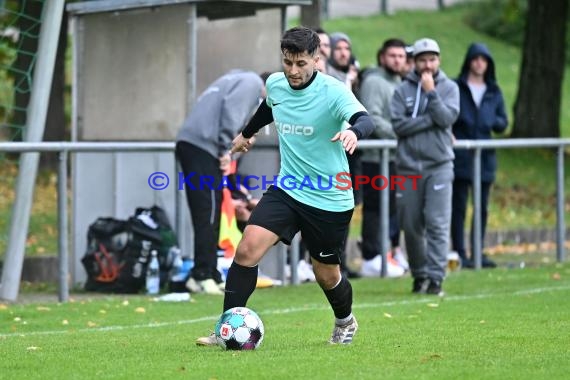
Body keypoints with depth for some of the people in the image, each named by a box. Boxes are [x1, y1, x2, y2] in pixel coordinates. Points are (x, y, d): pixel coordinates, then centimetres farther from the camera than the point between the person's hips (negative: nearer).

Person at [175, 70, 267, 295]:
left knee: (207, 216, 10)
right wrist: (225, 148, -14)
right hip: (202, 144, -9)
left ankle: (210, 276, 12)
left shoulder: (236, 80, 31)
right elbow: (230, 108, -14)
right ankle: (202, 276, -12)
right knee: (208, 215, -9)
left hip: (188, 143, 9)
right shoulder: (252, 82, 4)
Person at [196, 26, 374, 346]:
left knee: (327, 275, 10)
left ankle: (345, 323, 43)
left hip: (330, 199, -4)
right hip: (287, 190, 4)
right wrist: (247, 132, 40)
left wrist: (353, 132, -61)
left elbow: (364, 120, -37)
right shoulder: (275, 84, -2)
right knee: (247, 250, -16)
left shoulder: (333, 91, -20)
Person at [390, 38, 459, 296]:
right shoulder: (402, 90, 5)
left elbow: (447, 117, -9)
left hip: (439, 165, -1)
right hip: (408, 166, 2)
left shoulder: (449, 88, 6)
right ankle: (419, 275, 20)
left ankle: (435, 277, -12)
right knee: (411, 226, 6)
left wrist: (431, 92, -12)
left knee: (438, 223, -11)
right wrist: (431, 119, -10)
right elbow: (399, 124, -7)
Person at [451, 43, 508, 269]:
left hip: (484, 156, 4)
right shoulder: (455, 88, 1)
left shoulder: (494, 93, 14)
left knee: (482, 206, 7)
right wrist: (447, 133, -20)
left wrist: (492, 121, -6)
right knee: (459, 205, -4)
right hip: (460, 155, -4)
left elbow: (503, 123, 15)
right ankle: (460, 254, -3)